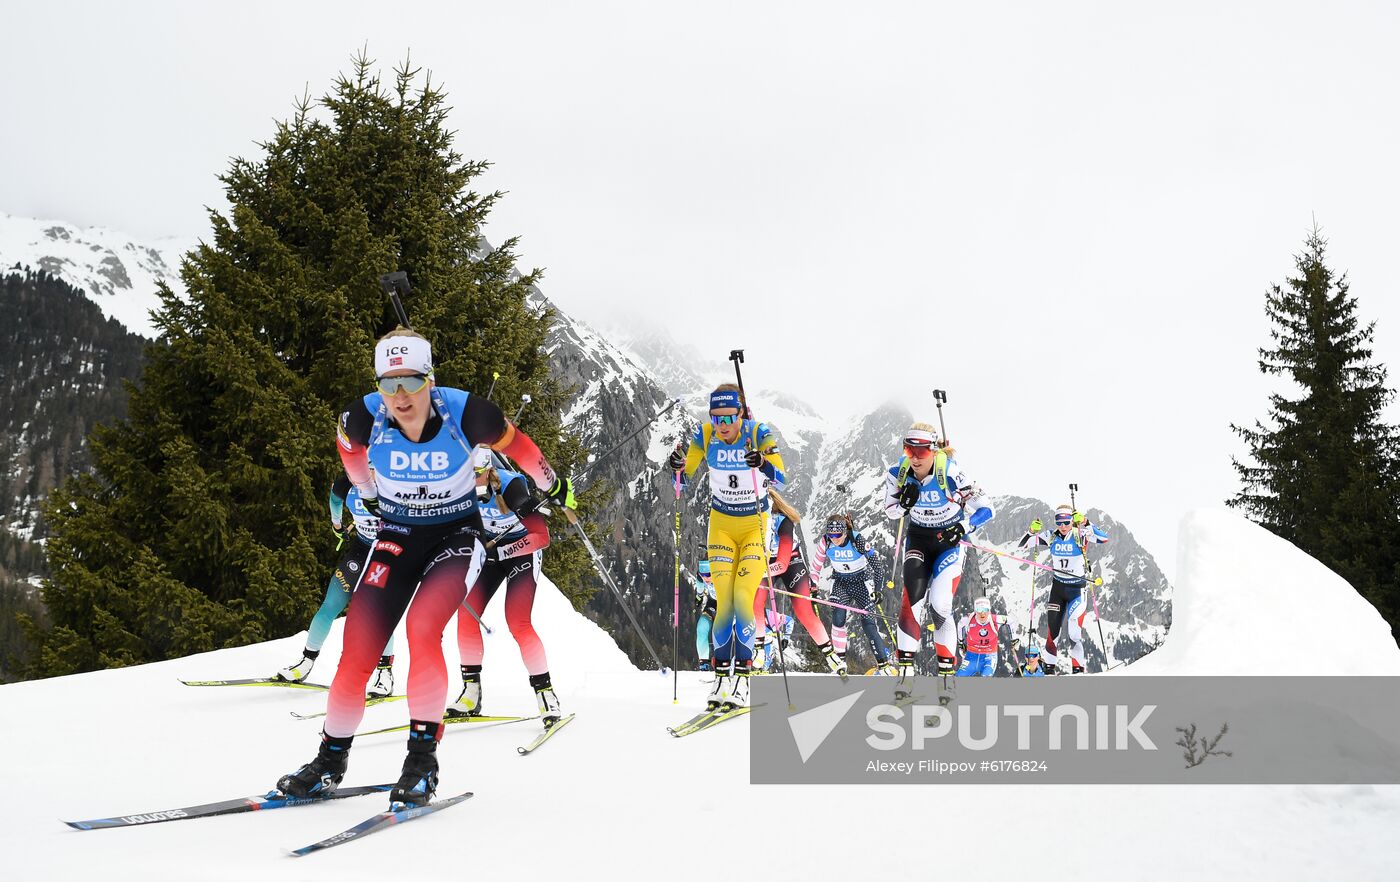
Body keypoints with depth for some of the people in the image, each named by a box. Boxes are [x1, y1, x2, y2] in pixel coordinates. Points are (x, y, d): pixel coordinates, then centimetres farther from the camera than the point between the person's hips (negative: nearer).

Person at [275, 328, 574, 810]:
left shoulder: (465, 413, -24)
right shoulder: (363, 419, -18)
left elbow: (518, 447, -4)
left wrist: (556, 487, 11)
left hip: (457, 535, -2)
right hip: (396, 535, 3)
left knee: (422, 626, -28)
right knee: (358, 648, -7)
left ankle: (423, 759, -15)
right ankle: (331, 759, 14)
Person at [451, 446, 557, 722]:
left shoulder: (511, 485, -32)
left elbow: (542, 538, -32)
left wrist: (497, 551, -32)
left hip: (522, 551, -5)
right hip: (490, 549, 5)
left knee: (518, 624, -19)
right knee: (466, 615, -7)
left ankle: (547, 696, -11)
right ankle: (471, 694, 5)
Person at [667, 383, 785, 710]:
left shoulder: (760, 434, -18)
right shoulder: (704, 435, -11)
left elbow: (780, 481, -29)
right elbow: (685, 479, -7)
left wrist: (763, 465, -49)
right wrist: (678, 466, -29)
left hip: (755, 524, -2)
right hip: (721, 524, 2)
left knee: (743, 599, -12)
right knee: (724, 601, -5)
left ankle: (742, 676, -4)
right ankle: (722, 675, 5)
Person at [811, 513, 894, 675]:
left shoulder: (857, 540, -25)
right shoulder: (826, 542, -16)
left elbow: (875, 562, -22)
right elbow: (817, 565, -2)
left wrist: (877, 588, -28)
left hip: (861, 581, -2)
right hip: (841, 582, 2)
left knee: (868, 623, -12)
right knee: (838, 618, -19)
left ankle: (883, 663, -4)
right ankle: (840, 658, -4)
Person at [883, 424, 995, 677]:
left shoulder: (950, 475, -26)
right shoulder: (898, 474, -15)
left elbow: (986, 509, -21)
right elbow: (891, 512, 0)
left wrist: (962, 528, -36)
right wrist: (905, 505, -22)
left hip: (949, 541, -2)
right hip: (918, 538, 2)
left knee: (939, 604, -12)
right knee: (913, 596, -18)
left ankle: (947, 668, 5)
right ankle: (906, 665, -13)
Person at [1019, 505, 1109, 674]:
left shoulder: (1080, 536, -12)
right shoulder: (1051, 537, -3)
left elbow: (1103, 538, -28)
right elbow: (1023, 544, 0)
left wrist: (1085, 523, -35)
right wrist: (1032, 531, -19)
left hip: (1077, 588, -4)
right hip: (1057, 587, 4)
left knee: (1074, 631, -12)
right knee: (1052, 629, 8)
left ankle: (1078, 668, -1)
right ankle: (1050, 667, 21)